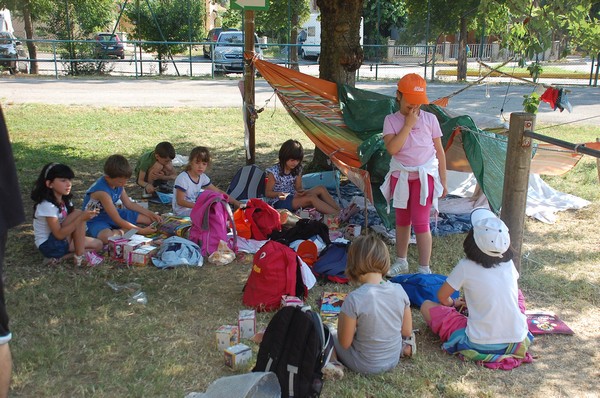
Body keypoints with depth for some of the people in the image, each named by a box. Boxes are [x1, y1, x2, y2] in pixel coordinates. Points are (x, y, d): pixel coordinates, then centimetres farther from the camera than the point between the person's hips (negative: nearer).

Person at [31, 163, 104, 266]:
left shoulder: (65, 200, 3)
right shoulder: (47, 205, -24)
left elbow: (71, 222, 3)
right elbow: (59, 234, -27)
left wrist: (87, 214, -16)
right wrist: (81, 218, -32)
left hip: (62, 241, 9)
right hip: (49, 245, -9)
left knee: (98, 244, 4)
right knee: (78, 214, -24)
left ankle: (59, 257, -3)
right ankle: (80, 256, -17)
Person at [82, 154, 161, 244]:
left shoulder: (118, 183, -9)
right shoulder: (102, 191, -32)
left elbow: (129, 204, 6)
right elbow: (118, 220, -30)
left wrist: (150, 214, -3)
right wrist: (141, 231, -27)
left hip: (113, 214, 8)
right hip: (95, 220, -8)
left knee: (149, 219, 3)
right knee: (107, 237, -43)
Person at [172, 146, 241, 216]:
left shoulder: (202, 177, 2)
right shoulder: (182, 178, -20)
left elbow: (218, 191, 5)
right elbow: (180, 201, -21)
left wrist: (235, 202, -2)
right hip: (183, 210, -7)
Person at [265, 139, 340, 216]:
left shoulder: (297, 170, 3)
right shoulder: (274, 172, -15)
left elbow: (298, 188, 7)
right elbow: (267, 193, -10)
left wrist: (300, 192, -18)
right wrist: (278, 194, -31)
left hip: (293, 198, 7)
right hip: (279, 202, -7)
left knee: (320, 189, -14)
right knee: (311, 198, -28)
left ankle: (339, 210, -23)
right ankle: (338, 215, -36)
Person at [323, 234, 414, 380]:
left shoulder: (354, 299, -29)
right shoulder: (399, 290, -15)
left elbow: (344, 343, -19)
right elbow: (407, 332, -4)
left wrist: (342, 317, -4)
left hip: (364, 365, -4)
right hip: (393, 360, 5)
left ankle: (333, 363, -8)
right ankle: (401, 346, 16)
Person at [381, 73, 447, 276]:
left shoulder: (430, 119, -5)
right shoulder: (391, 120, -4)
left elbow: (439, 151, 1)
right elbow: (392, 148, -20)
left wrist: (443, 181, 2)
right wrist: (408, 124, -21)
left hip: (424, 176, -2)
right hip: (400, 177, 3)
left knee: (420, 223, -6)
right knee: (402, 220, 16)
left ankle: (424, 269, 5)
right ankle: (401, 261, 33)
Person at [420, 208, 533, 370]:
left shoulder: (466, 267, -15)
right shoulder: (509, 264, -2)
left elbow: (442, 296, 0)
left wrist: (453, 303, 23)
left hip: (480, 346, -3)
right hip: (517, 342, 3)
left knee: (427, 306, 5)